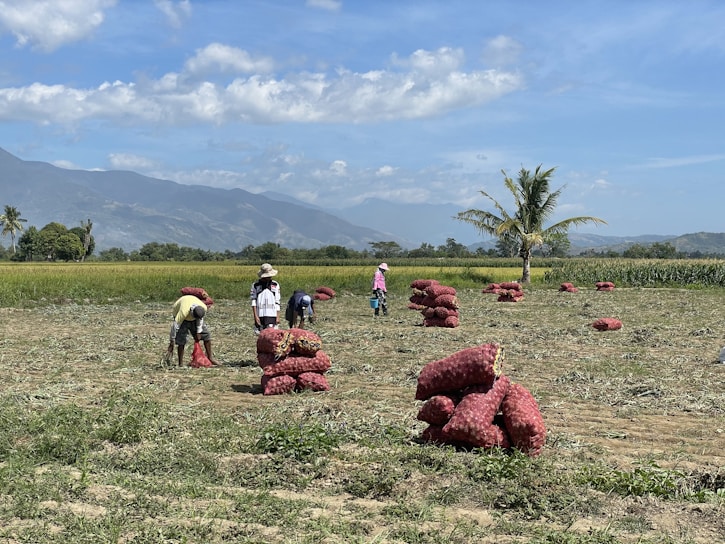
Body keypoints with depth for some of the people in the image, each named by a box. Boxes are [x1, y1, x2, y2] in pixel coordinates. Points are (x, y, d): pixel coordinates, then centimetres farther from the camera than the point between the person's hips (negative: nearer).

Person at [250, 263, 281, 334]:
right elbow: (253, 301, 1)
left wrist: (278, 317, 4)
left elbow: (277, 302, 9)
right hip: (260, 315, 0)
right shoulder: (256, 285, 3)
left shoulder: (275, 285, 8)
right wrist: (255, 316, -6)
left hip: (272, 315, 0)